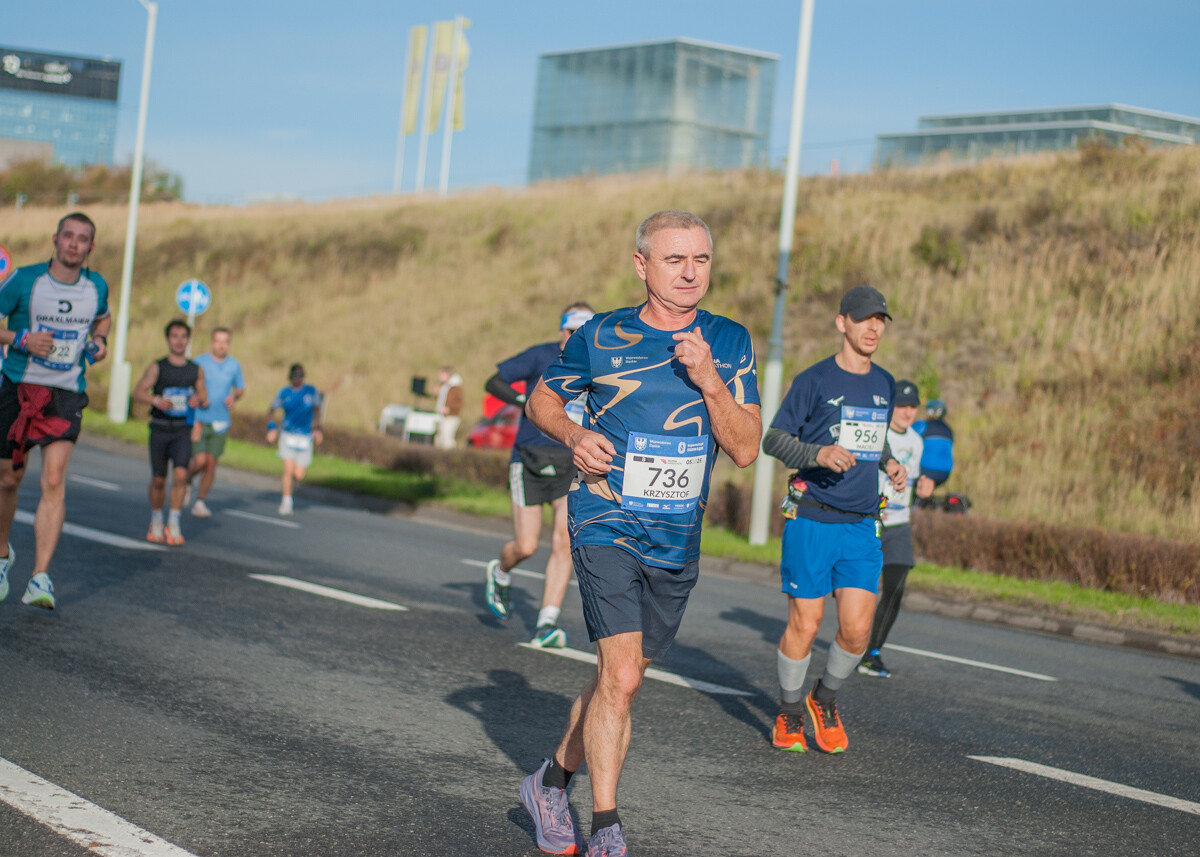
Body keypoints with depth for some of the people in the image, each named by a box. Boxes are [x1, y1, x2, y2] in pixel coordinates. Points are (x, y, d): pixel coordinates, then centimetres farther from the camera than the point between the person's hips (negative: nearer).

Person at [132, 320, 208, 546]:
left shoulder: (196, 370, 8)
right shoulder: (157, 368, 1)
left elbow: (204, 398, 16)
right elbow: (138, 392, -6)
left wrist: (199, 400, -9)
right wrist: (156, 400, -26)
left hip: (183, 430, 1)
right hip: (160, 428, -1)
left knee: (180, 474, -16)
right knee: (158, 479, 5)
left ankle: (173, 524, -9)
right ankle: (156, 521, 26)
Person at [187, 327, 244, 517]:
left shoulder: (234, 365, 5)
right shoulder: (199, 363, -6)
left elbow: (241, 388, 18)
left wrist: (234, 397, -4)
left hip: (220, 424, 3)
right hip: (199, 421, -3)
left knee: (211, 463, 1)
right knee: (200, 461, -12)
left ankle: (200, 502, 14)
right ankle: (186, 480, 20)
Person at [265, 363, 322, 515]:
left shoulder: (311, 391, 1)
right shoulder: (283, 393, -1)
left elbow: (317, 409, 18)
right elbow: (271, 411, 10)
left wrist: (317, 428, 9)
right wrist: (271, 427, -6)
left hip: (305, 438, 1)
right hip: (287, 435, -1)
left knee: (299, 475, -3)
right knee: (288, 469, -16)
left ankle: (287, 487, 32)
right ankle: (286, 502, -2)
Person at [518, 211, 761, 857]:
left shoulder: (730, 343, 1)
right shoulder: (600, 338, -5)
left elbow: (745, 451, -4)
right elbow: (541, 398, 11)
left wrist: (708, 380, -18)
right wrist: (574, 435, -10)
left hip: (677, 543, 4)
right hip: (606, 526, -4)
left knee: (621, 678, 14)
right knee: (620, 677, -17)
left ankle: (552, 780, 36)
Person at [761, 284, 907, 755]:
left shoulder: (885, 385, 12)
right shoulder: (814, 380, -5)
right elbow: (773, 439, -3)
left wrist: (889, 462, 8)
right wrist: (819, 454, -20)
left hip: (862, 525, 4)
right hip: (811, 520, -4)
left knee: (857, 629, -4)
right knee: (804, 626, -1)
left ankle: (825, 699, 23)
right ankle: (788, 714, 19)